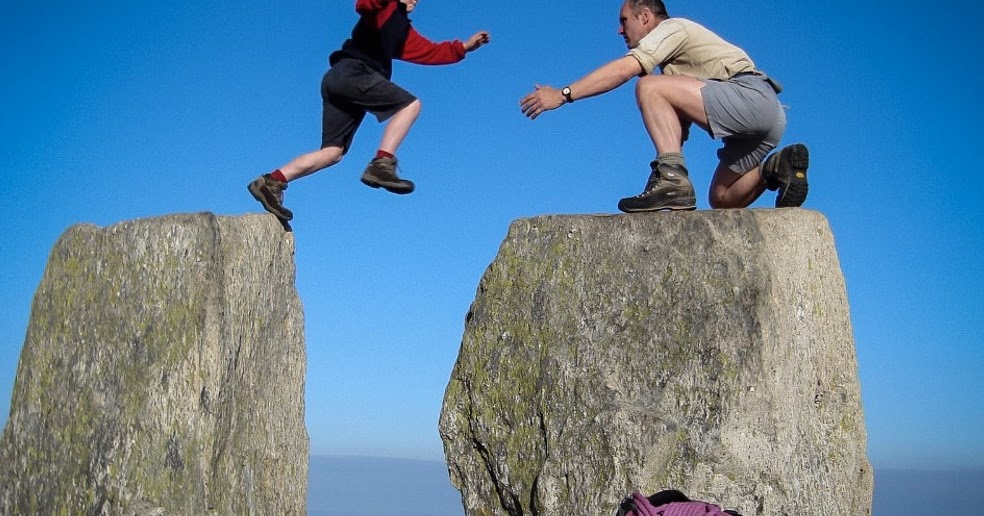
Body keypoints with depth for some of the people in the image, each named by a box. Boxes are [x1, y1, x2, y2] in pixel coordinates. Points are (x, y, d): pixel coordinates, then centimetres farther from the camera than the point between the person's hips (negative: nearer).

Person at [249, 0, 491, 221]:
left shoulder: (404, 31, 33)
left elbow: (431, 51, 35)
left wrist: (464, 46, 30)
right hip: (352, 72, -9)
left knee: (333, 152, 5)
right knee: (410, 104, -12)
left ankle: (272, 182, 1)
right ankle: (381, 164, -25)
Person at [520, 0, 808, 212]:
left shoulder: (672, 27, 3)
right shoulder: (674, 59, 32)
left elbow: (625, 69, -13)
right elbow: (679, 122, 28)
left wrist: (563, 95, -14)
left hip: (750, 95, -10)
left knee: (649, 86, -16)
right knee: (722, 200, 17)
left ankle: (672, 178, -27)